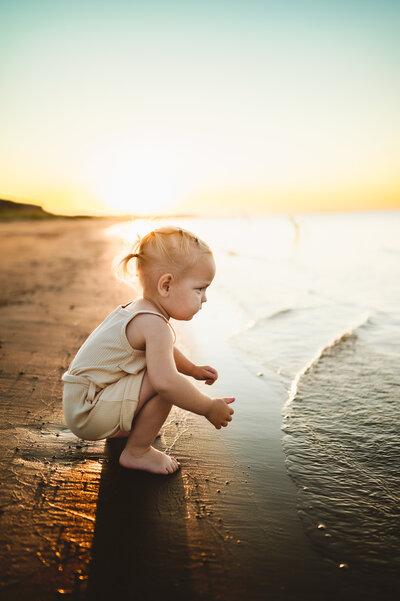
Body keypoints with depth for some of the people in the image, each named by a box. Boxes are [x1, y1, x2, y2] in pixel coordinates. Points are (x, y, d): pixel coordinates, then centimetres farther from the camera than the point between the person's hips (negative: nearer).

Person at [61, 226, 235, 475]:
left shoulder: (140, 310, 8)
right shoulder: (155, 325, -25)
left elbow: (162, 350, 29)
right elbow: (165, 382, -37)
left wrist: (193, 369, 28)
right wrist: (209, 407, -24)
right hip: (89, 414, -10)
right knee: (169, 384, -22)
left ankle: (130, 427, 20)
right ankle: (136, 452, -6)